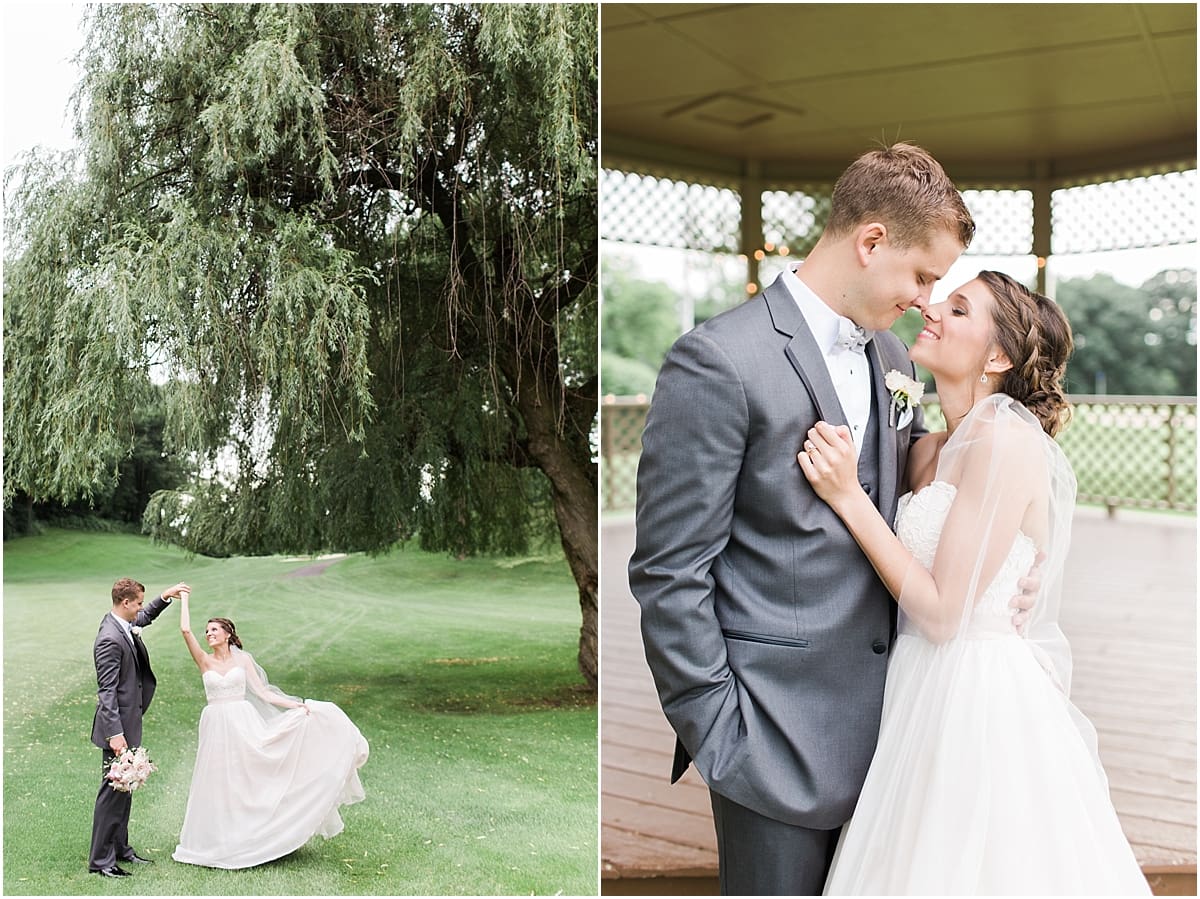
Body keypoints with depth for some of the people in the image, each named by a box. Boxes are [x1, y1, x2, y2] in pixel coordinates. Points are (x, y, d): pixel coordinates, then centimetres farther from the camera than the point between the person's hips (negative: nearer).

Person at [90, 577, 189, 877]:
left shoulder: (123, 624, 5)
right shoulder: (110, 639, -23)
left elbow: (144, 618, 32)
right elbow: (106, 691, -25)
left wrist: (164, 598, 21)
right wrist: (115, 734, -26)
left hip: (129, 722, 10)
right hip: (119, 726, -10)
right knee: (113, 790, -3)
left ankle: (120, 847, 29)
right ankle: (100, 859, 5)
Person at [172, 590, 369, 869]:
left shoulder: (243, 659, 4)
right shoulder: (204, 661, 4)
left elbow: (263, 693, 2)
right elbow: (185, 630, -9)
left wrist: (298, 705, -6)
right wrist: (184, 600, 1)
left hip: (243, 724, 0)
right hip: (216, 728, 1)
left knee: (245, 780, 0)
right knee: (218, 783, 5)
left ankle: (249, 838, 10)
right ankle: (219, 841, 17)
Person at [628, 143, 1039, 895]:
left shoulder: (891, 357, 9)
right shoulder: (719, 362, -16)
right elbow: (668, 574, -16)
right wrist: (713, 732, -14)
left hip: (882, 717, 7)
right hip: (778, 736, -7)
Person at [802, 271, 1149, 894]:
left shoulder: (1008, 440, -17)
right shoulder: (930, 451, 8)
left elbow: (942, 613, -19)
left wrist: (849, 495, -19)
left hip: (980, 700, -8)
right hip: (930, 694, 8)